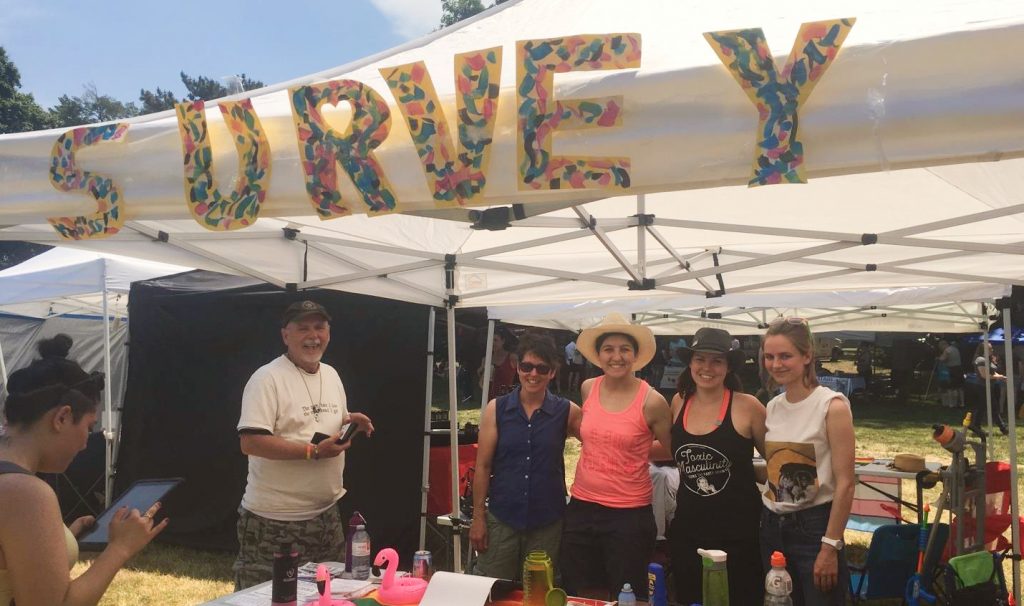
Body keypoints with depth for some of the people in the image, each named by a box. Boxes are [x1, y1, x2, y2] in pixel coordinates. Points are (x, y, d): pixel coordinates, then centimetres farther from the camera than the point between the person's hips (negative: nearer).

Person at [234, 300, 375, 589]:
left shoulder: (332, 374, 10)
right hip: (274, 520, -7)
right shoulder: (267, 378, -15)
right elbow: (251, 442, -23)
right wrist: (313, 451, -26)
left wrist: (351, 421, -1)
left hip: (326, 513, 8)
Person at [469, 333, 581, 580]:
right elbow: (483, 466, 1)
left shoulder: (567, 412, -2)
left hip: (547, 523, 0)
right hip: (501, 519, 0)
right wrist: (478, 517, -1)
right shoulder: (496, 409, -1)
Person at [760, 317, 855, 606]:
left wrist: (831, 546, -16)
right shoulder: (771, 407, 6)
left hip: (814, 525, -6)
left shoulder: (832, 406, -12)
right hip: (772, 525, 6)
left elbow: (845, 483, -14)